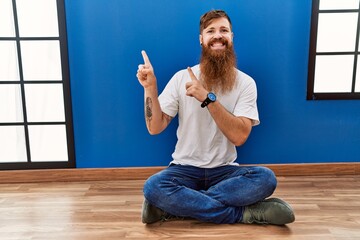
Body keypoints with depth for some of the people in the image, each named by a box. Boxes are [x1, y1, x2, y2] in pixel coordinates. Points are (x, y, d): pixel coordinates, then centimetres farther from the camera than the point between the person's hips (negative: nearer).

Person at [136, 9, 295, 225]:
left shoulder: (245, 83, -4)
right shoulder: (181, 77, -3)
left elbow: (239, 136, -17)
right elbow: (155, 128, -6)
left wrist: (207, 98, -25)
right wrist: (150, 88, -20)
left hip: (225, 170, 1)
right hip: (185, 168, 0)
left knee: (265, 178, -28)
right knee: (153, 186, -30)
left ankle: (175, 205, -22)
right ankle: (245, 213, -21)